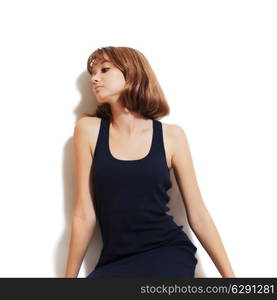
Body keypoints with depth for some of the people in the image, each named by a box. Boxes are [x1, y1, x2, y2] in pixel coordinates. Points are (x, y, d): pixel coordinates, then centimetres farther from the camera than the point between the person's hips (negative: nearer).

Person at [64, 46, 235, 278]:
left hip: (169, 252, -1)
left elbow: (198, 216, 3)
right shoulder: (89, 129, 1)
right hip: (115, 260, 2)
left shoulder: (171, 135, 0)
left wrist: (229, 275, 3)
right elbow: (85, 214, 0)